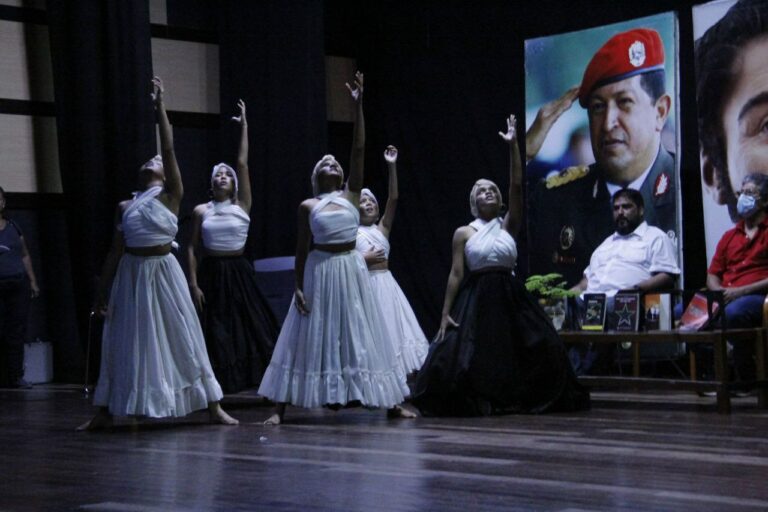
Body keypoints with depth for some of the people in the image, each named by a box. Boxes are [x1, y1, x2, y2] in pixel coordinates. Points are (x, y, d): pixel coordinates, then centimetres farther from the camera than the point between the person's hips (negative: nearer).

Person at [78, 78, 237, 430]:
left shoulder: (172, 195, 0)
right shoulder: (125, 207, 8)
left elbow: (169, 149, -9)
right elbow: (115, 251, 8)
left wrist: (160, 106, -11)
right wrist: (102, 292, 5)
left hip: (163, 273, -3)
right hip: (132, 274, 3)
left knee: (183, 338, 0)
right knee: (124, 342, 6)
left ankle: (214, 407, 5)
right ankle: (105, 412, 13)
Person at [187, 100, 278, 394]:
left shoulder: (242, 205, 2)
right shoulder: (201, 211, 3)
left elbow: (243, 164, -3)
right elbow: (192, 248, 3)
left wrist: (244, 126, -3)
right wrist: (193, 283, -6)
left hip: (239, 273, 0)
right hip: (211, 273, 0)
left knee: (252, 329, 0)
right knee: (213, 334, 0)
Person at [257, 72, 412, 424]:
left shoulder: (351, 195, 5)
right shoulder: (308, 206, 2)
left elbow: (359, 149, -2)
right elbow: (302, 249, 3)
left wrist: (357, 105, -9)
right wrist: (298, 287, -5)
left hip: (351, 270, 2)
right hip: (320, 272, -2)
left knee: (361, 337, 8)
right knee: (308, 339, -1)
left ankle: (392, 403, 13)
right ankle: (281, 408, 2)